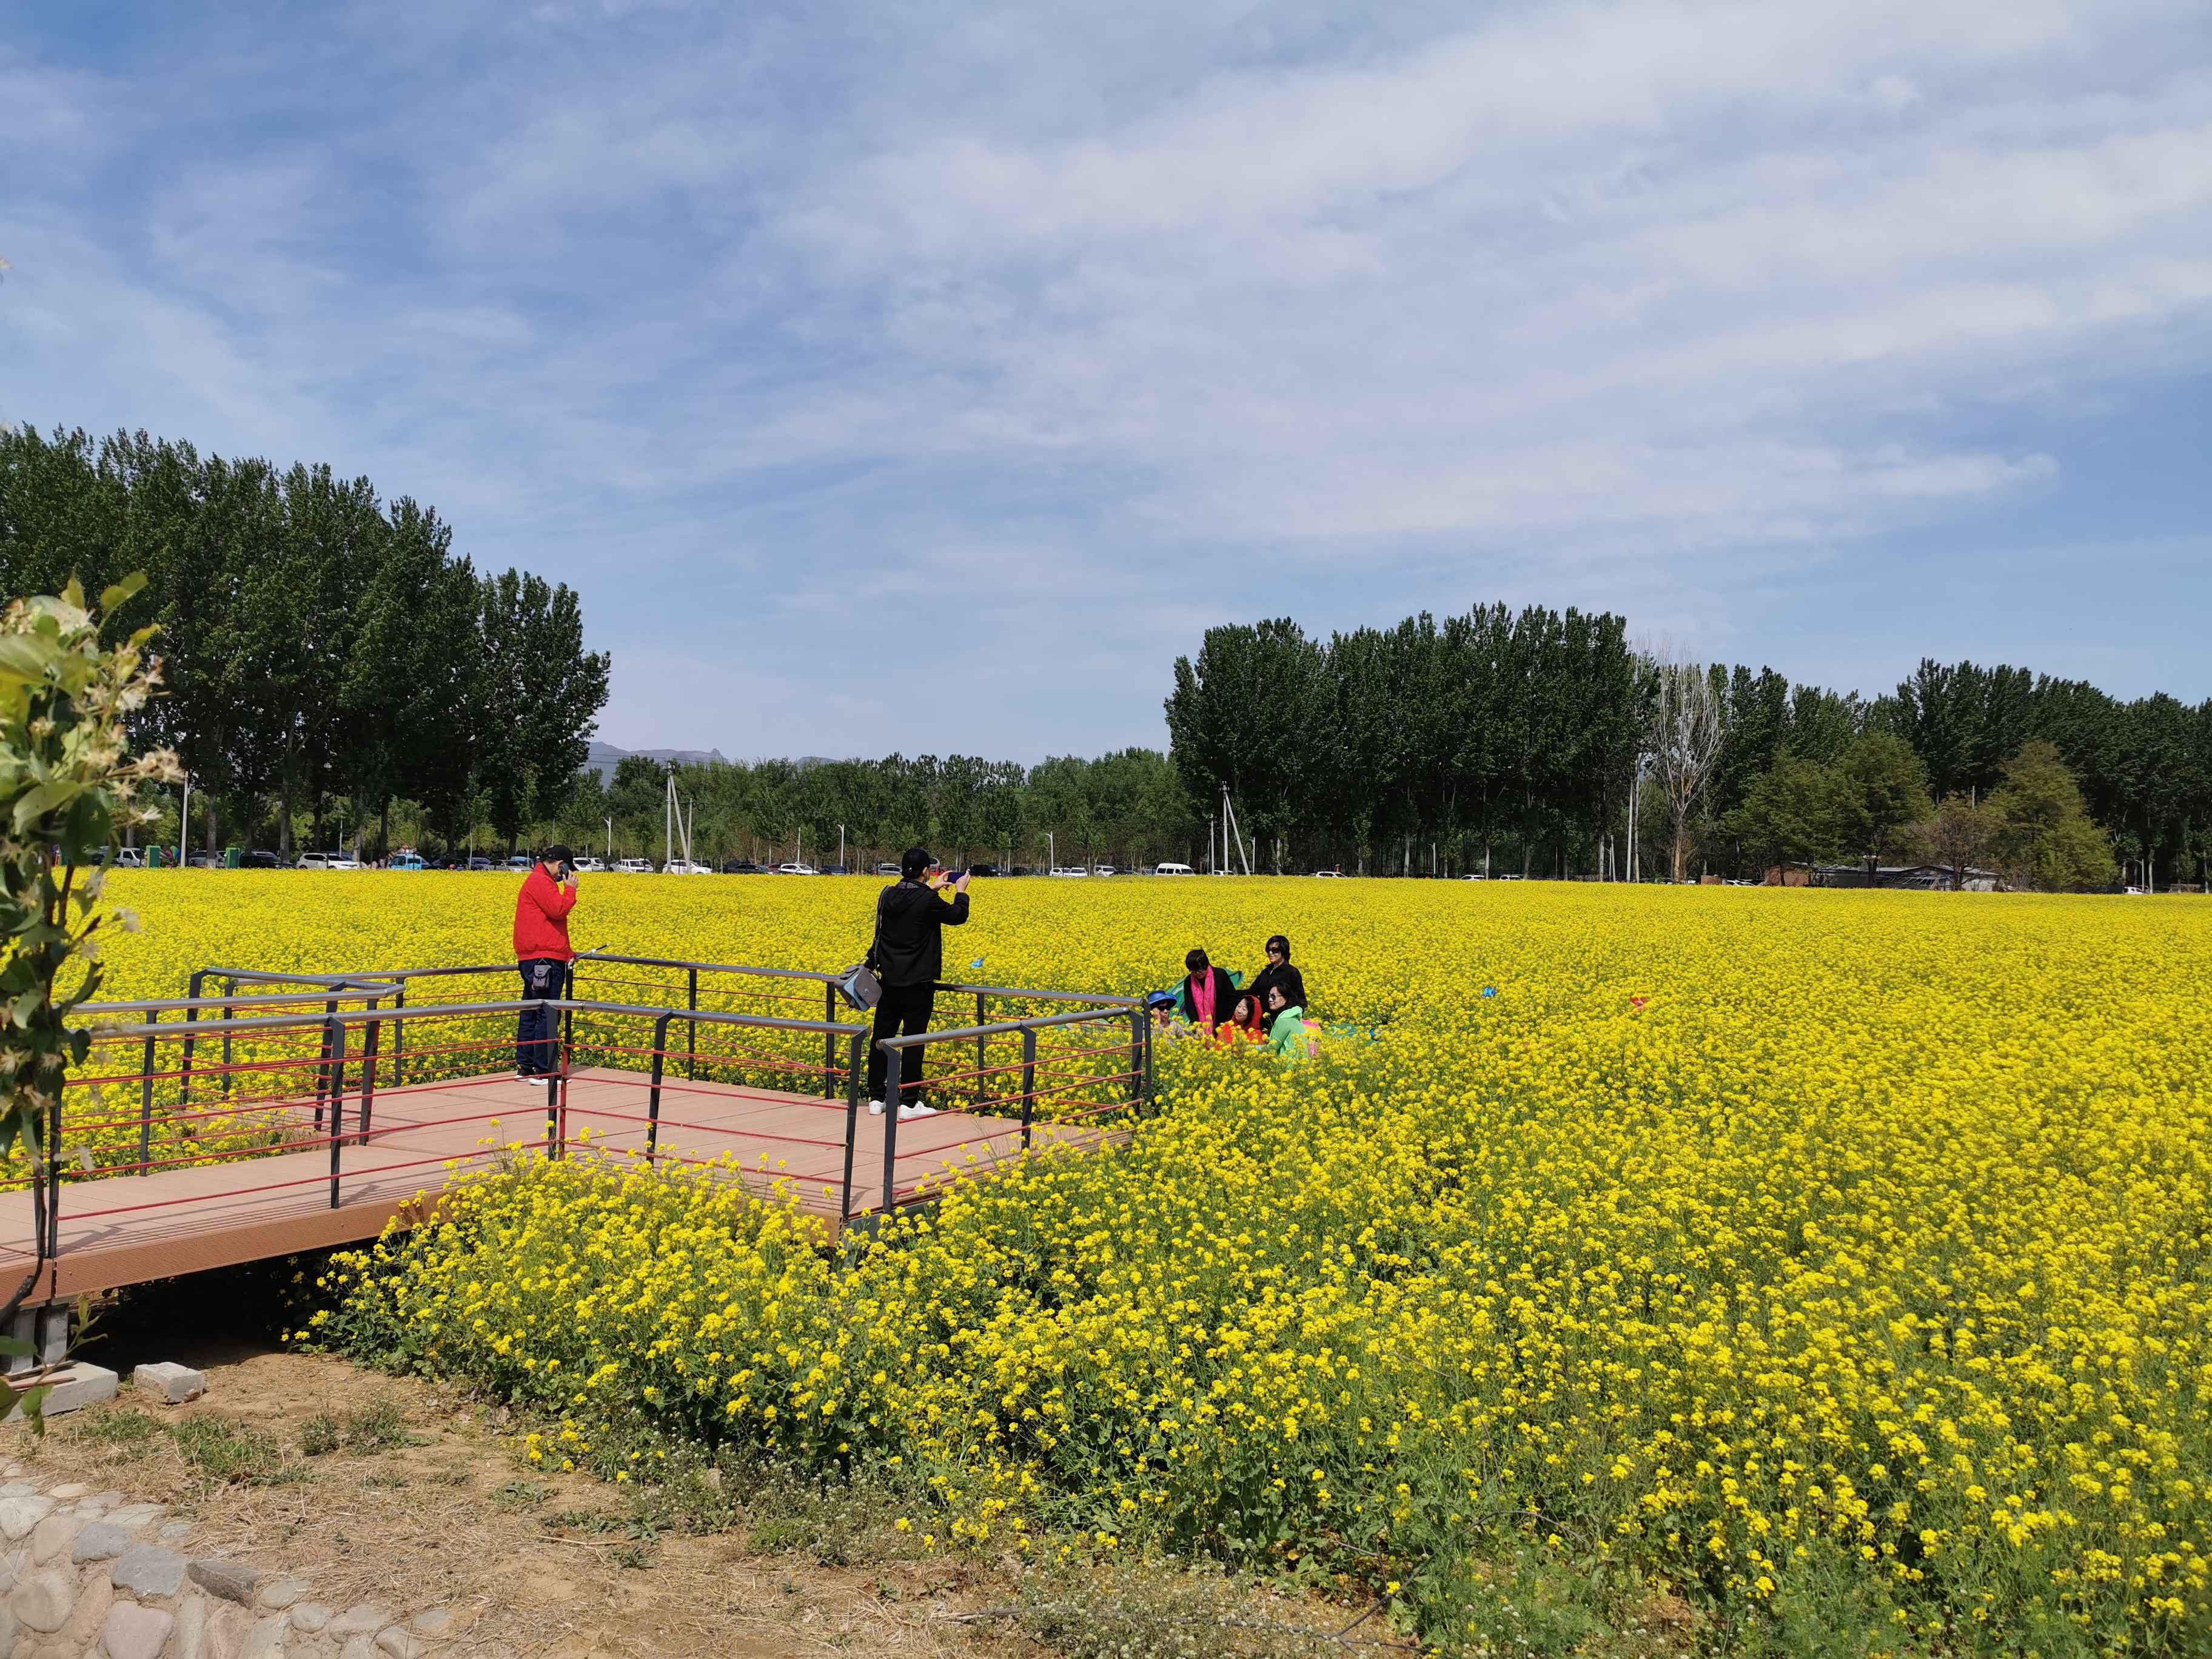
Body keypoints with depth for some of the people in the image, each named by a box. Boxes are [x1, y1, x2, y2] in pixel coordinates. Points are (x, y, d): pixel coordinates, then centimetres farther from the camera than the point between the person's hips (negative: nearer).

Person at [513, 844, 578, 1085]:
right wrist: (570, 888, -5)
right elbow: (558, 910, -21)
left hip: (532, 959, 11)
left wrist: (566, 952, 23)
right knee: (547, 1016, -9)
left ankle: (524, 1068, 18)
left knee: (530, 1014, 13)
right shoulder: (541, 881, -10)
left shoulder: (538, 880, 24)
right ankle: (543, 1072, -7)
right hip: (544, 959, -11)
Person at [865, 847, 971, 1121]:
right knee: (913, 1040, 0)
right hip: (917, 984, -6)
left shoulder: (888, 895, 2)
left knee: (882, 1036, 10)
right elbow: (958, 916, -1)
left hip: (889, 980, 6)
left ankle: (875, 1100, 17)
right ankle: (909, 1104, 3)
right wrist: (961, 892, 16)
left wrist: (931, 889, 31)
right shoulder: (928, 901, -16)